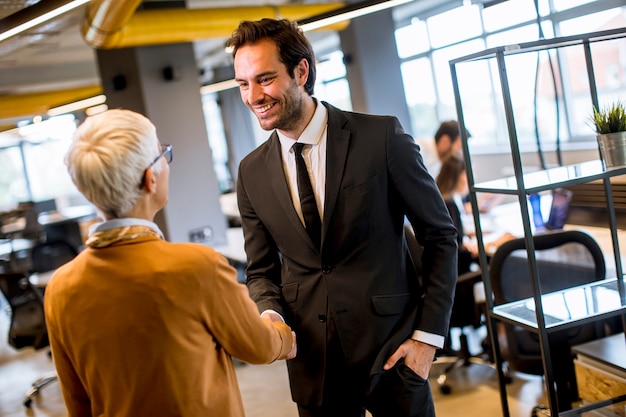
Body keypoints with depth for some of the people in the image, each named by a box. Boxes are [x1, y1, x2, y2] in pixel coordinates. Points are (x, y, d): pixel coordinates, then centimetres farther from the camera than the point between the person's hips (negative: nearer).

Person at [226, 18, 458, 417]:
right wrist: (271, 314, -10)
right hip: (312, 360, 3)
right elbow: (262, 269, 11)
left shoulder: (382, 137, -10)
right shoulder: (252, 173, 2)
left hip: (391, 349, -3)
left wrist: (429, 335, -8)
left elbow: (441, 236, -5)